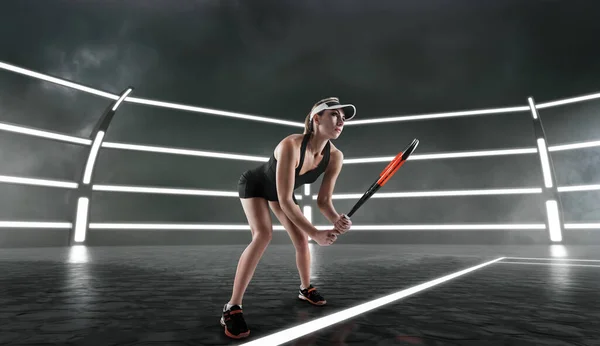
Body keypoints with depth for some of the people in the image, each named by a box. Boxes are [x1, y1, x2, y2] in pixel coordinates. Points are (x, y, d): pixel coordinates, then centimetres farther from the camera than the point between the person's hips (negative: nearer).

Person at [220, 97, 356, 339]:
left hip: (280, 190, 6)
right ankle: (232, 308, -17)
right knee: (263, 234, -27)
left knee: (301, 240, 1)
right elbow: (285, 201, -42)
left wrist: (337, 220, -38)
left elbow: (323, 200, -18)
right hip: (254, 184, -5)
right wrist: (315, 233, -43)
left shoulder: (335, 157, -24)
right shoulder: (291, 146, -42)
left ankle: (306, 289, 30)